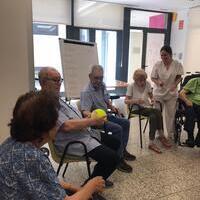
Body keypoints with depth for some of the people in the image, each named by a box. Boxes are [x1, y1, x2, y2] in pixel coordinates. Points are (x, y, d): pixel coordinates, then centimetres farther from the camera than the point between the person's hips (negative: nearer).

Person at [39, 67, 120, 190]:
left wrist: (90, 118, 5)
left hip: (85, 134, 11)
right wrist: (93, 121, -19)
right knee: (112, 158, -18)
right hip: (73, 143, -11)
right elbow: (67, 126, -28)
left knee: (115, 142, 15)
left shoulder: (55, 97, 12)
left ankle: (98, 177, 27)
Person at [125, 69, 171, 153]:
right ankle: (161, 136, -14)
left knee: (153, 116, -31)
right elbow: (126, 101, -10)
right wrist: (136, 101, -28)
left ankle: (152, 143, -18)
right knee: (157, 111, -28)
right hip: (137, 109, -4)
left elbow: (151, 96, 16)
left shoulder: (147, 84, 5)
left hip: (147, 107, 4)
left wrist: (152, 100, -8)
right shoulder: (131, 86, -6)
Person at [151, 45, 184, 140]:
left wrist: (175, 85, -20)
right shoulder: (157, 64, -9)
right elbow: (153, 77, -4)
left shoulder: (177, 64, -8)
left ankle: (171, 134, 29)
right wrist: (158, 82, -25)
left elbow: (179, 77, 0)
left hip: (171, 93, 0)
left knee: (171, 114, 11)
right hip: (159, 93, 0)